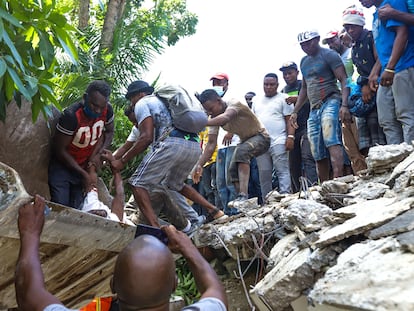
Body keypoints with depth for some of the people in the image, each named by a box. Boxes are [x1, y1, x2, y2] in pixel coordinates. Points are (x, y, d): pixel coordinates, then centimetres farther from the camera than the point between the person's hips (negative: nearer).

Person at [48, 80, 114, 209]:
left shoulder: (107, 110, -15)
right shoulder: (71, 115, -28)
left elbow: (109, 132, 4)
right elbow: (60, 150, -20)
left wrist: (97, 153, -12)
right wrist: (82, 173, -20)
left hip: (85, 165, 4)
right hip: (62, 166, -4)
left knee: (76, 208, 6)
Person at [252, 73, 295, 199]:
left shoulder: (283, 98, 6)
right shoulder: (256, 100, 20)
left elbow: (289, 120, -2)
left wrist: (290, 137, -14)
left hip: (278, 142, -5)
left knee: (282, 172, -9)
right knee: (264, 175, 6)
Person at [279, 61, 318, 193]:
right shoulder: (283, 91, 20)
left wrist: (298, 100, -21)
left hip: (305, 127, -5)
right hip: (291, 131, 6)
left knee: (307, 157, -20)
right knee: (293, 164, 4)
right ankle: (297, 193, 9)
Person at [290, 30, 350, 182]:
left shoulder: (329, 55, -2)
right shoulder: (304, 61, 20)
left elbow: (344, 80, -9)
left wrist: (344, 105, -22)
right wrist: (295, 111, 22)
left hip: (330, 102, -7)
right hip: (314, 109, 7)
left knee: (331, 141, -26)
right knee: (318, 154, 5)